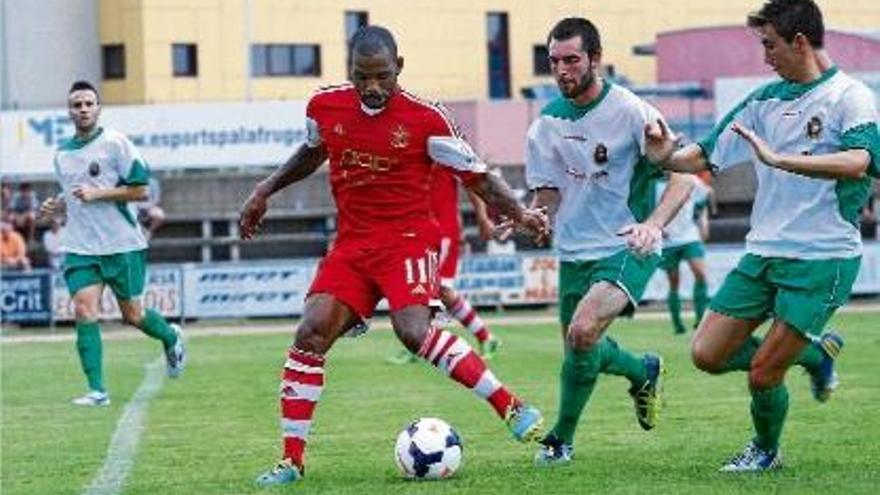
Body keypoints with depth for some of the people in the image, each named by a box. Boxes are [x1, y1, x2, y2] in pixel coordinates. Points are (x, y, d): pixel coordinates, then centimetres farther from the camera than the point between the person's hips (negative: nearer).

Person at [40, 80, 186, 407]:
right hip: (80, 247, 4)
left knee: (132, 315, 7)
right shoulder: (62, 153, 10)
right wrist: (56, 206, 5)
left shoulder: (115, 143, -8)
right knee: (84, 310, -13)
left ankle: (172, 338, 40)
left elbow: (140, 189, -11)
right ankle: (96, 390, -11)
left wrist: (96, 193, -19)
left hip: (122, 245, -4)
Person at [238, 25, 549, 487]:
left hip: (408, 239, -4)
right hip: (351, 245, 5)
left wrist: (520, 213, -15)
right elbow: (313, 151, 25)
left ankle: (512, 407, -18)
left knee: (413, 331, -27)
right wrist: (265, 190, 22)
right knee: (310, 334, -10)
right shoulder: (324, 107, 1)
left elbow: (476, 175, -4)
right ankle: (292, 460, -2)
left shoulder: (425, 119, -11)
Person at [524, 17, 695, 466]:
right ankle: (644, 371, 43)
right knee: (578, 348, 10)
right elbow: (548, 193, 11)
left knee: (583, 331, -26)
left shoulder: (629, 111, -13)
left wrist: (653, 224, -29)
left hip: (626, 249, -6)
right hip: (574, 251, 7)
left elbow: (682, 177, -13)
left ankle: (561, 438, -9)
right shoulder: (548, 122, 3)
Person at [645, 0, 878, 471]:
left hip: (822, 259, -7)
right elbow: (708, 155, 14)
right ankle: (817, 352, 22)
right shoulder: (765, 99, 10)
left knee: (762, 373, -7)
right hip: (763, 252, 7)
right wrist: (669, 157, -8)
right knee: (707, 354, 1)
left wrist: (779, 158, -38)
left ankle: (766, 451, 24)